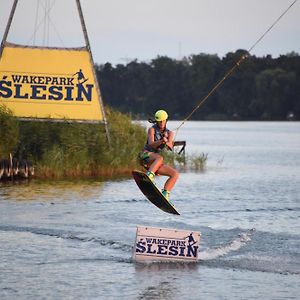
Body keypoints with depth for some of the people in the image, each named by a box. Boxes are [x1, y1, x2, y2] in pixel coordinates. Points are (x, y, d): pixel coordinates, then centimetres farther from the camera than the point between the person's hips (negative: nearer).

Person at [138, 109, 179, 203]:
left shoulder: (169, 133, 14)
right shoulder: (152, 130, 3)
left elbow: (170, 148, -4)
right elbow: (151, 144, -13)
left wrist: (167, 142, -26)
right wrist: (161, 141, -31)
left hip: (155, 164, 6)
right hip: (146, 156, -6)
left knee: (175, 174, -8)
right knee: (159, 158, -37)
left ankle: (165, 195, -13)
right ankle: (149, 177, -58)